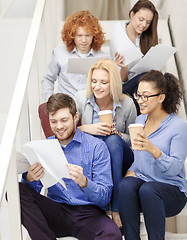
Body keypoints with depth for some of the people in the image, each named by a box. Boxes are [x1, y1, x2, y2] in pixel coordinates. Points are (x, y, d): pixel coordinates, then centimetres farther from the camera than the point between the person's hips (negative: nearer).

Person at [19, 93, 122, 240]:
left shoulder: (96, 146, 1)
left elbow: (105, 197, -5)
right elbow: (33, 193, 5)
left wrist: (84, 182, -26)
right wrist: (30, 179, -19)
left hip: (88, 212, -3)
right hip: (56, 213, 4)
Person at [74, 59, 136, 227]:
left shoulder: (127, 104, -5)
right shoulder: (81, 98, -4)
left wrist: (117, 134, -18)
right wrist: (87, 128, -24)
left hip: (120, 159, 0)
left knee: (113, 140, -34)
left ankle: (116, 210, -39)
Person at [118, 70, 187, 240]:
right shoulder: (139, 121, 11)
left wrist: (153, 150, -31)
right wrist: (130, 171, -1)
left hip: (171, 189, -4)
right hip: (140, 181, 4)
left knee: (147, 190, -36)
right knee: (126, 185, -29)